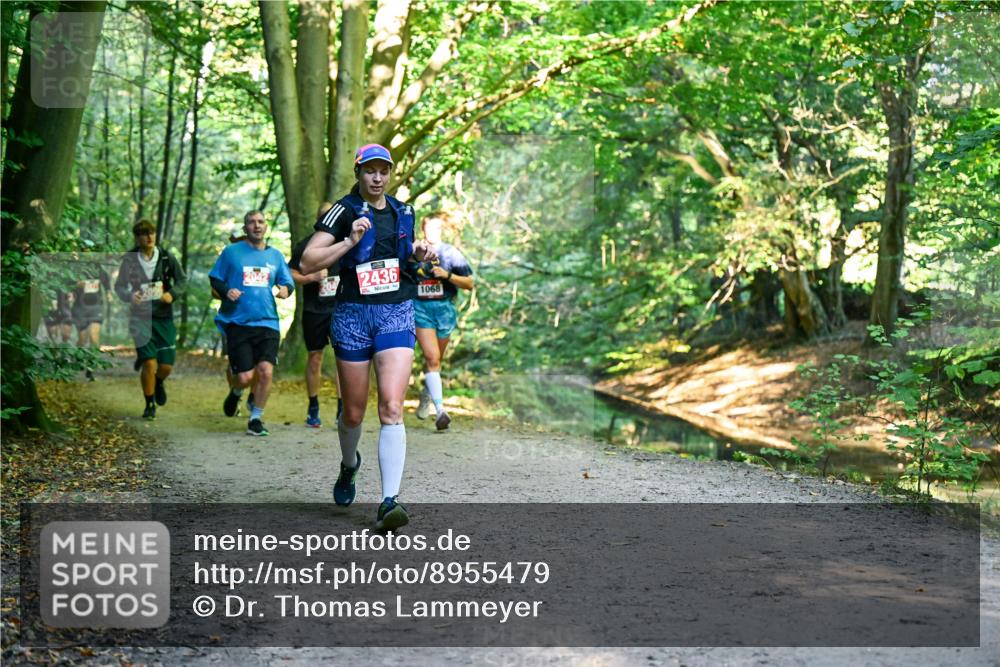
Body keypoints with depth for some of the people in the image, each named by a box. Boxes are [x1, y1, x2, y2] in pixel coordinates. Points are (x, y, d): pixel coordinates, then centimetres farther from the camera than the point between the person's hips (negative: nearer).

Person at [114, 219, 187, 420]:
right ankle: (150, 405, 10)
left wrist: (172, 294, -8)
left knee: (166, 365, 1)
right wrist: (129, 296, -17)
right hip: (140, 315, -1)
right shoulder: (130, 259, -4)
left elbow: (182, 279, 11)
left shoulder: (166, 257, -2)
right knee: (149, 362, -11)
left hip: (163, 316, 2)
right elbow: (119, 286, 4)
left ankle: (159, 382, 39)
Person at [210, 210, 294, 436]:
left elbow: (288, 282, 19)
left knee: (266, 371, -13)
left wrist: (286, 290, -5)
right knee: (245, 376, -7)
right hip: (238, 322, -2)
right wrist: (226, 291, -12)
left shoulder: (275, 255, 13)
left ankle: (256, 419, 5)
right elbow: (214, 279, 9)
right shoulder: (231, 252, 5)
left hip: (267, 323, 2)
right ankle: (236, 392, 32)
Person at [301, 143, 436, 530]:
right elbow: (307, 263, -11)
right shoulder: (344, 211, -4)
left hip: (397, 314, 2)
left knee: (392, 407, -14)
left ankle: (389, 503, -18)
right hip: (353, 314, -2)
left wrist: (418, 256, 6)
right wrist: (350, 241, -21)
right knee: (353, 413, 9)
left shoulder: (403, 212, 11)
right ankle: (349, 465, 43)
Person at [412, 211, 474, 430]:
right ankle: (440, 410, -22)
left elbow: (469, 284, 0)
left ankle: (426, 393, 43)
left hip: (444, 308, 2)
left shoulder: (451, 253, 3)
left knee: (435, 359, 14)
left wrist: (447, 275, -13)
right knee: (432, 358, -16)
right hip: (420, 308, -2)